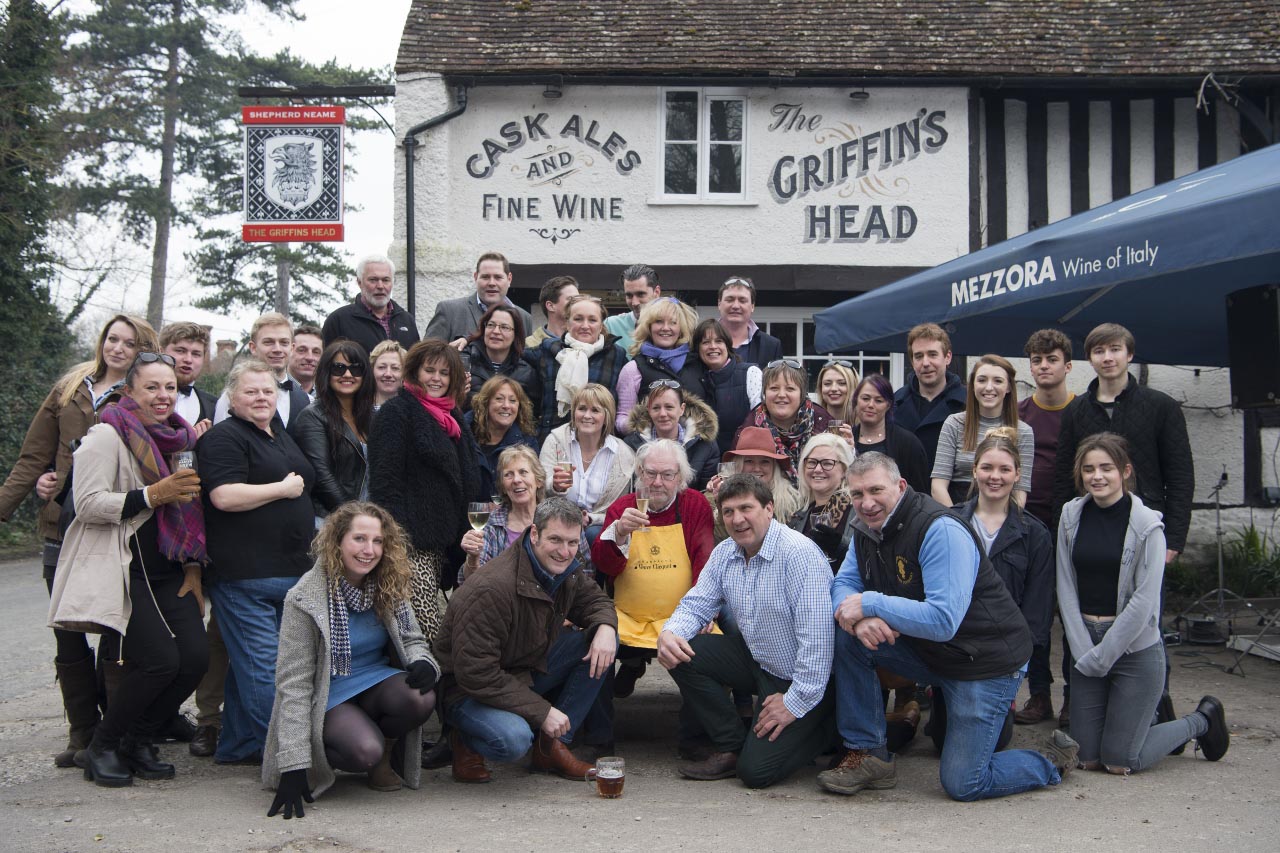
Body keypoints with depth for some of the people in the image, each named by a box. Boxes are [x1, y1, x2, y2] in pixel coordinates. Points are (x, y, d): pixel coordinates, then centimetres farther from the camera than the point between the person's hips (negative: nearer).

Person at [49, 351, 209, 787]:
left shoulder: (177, 438, 17)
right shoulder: (107, 436, -5)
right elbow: (88, 504, -14)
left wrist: (193, 568, 13)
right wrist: (153, 495, -22)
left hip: (167, 573, 7)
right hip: (120, 571, -7)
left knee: (195, 657, -8)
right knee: (160, 660, -18)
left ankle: (138, 743, 12)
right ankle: (101, 747, 4)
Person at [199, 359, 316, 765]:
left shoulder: (282, 437, 21)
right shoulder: (224, 437, -8)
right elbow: (224, 496, -21)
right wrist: (283, 489, -11)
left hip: (292, 569, 9)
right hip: (245, 574, -9)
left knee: (249, 664, 14)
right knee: (262, 666, -8)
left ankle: (237, 746, 21)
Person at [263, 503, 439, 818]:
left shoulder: (388, 590, -1)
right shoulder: (306, 598, -16)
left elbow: (412, 639, 9)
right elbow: (293, 683, -17)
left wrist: (423, 662, -20)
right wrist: (293, 767, -23)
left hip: (376, 682, 5)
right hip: (329, 695, -5)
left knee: (422, 698, -28)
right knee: (365, 752, -34)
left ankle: (388, 756, 2)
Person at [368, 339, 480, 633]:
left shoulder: (451, 416, 19)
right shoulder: (397, 412, -6)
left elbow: (467, 479, 27)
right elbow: (384, 479, -13)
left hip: (441, 540, 8)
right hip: (412, 542, -8)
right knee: (427, 630, -13)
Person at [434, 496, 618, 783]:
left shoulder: (564, 570, -4)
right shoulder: (491, 589, -30)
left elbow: (595, 600, 13)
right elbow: (475, 673, -30)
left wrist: (605, 628, -15)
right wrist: (542, 712, -27)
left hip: (530, 669, 8)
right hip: (470, 690, -8)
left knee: (603, 644, -8)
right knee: (513, 739, -38)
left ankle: (552, 747, -3)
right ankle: (467, 741, 0)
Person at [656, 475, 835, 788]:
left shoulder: (799, 553, -23)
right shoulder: (724, 554, 3)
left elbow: (816, 636, -26)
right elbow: (696, 605, 7)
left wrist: (795, 703, -24)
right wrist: (669, 633, -18)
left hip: (800, 678, -8)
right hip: (754, 659, 8)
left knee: (755, 771, -17)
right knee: (682, 652, -13)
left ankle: (817, 729, 12)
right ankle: (731, 747, 0)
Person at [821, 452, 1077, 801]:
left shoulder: (940, 530, -26)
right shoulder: (867, 528, -1)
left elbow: (944, 621, -33)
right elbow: (843, 585, -1)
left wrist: (871, 604, -30)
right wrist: (859, 618, -25)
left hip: (986, 660, -7)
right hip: (927, 652, 7)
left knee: (961, 784, -6)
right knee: (849, 638, -14)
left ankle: (1053, 760, 21)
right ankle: (868, 755, -2)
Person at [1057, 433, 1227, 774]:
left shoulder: (1146, 525, -11)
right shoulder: (1072, 516, 2)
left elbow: (1143, 602, -14)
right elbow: (1066, 589, 1)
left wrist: (1100, 657, -13)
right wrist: (1083, 652, -8)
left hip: (1135, 647, -4)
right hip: (1086, 643, 5)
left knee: (1119, 762, -1)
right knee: (1087, 758, 6)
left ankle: (1202, 721, 23)